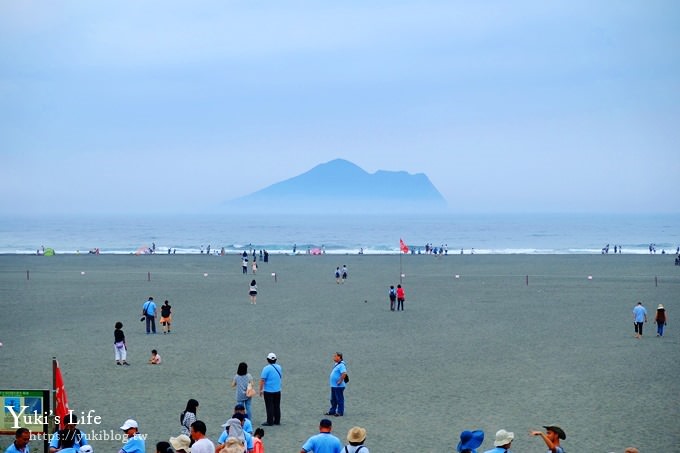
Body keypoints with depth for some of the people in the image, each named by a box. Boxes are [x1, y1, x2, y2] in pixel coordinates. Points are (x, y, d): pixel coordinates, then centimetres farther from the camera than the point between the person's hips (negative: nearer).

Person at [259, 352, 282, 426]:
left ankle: (270, 422, 4)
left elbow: (262, 380, -17)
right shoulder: (279, 367, 3)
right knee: (277, 406, 13)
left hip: (268, 391, -6)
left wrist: (260, 390, -9)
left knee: (269, 407, 1)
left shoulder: (266, 368, -16)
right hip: (278, 390, 6)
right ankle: (277, 421, 18)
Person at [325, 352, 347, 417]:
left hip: (338, 386, -10)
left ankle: (340, 412, 3)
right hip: (333, 385, 10)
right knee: (333, 399, 17)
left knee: (339, 399, -2)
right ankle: (332, 411, 25)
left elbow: (344, 373, -30)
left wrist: (340, 381, -24)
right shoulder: (336, 364, 15)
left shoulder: (341, 365, -17)